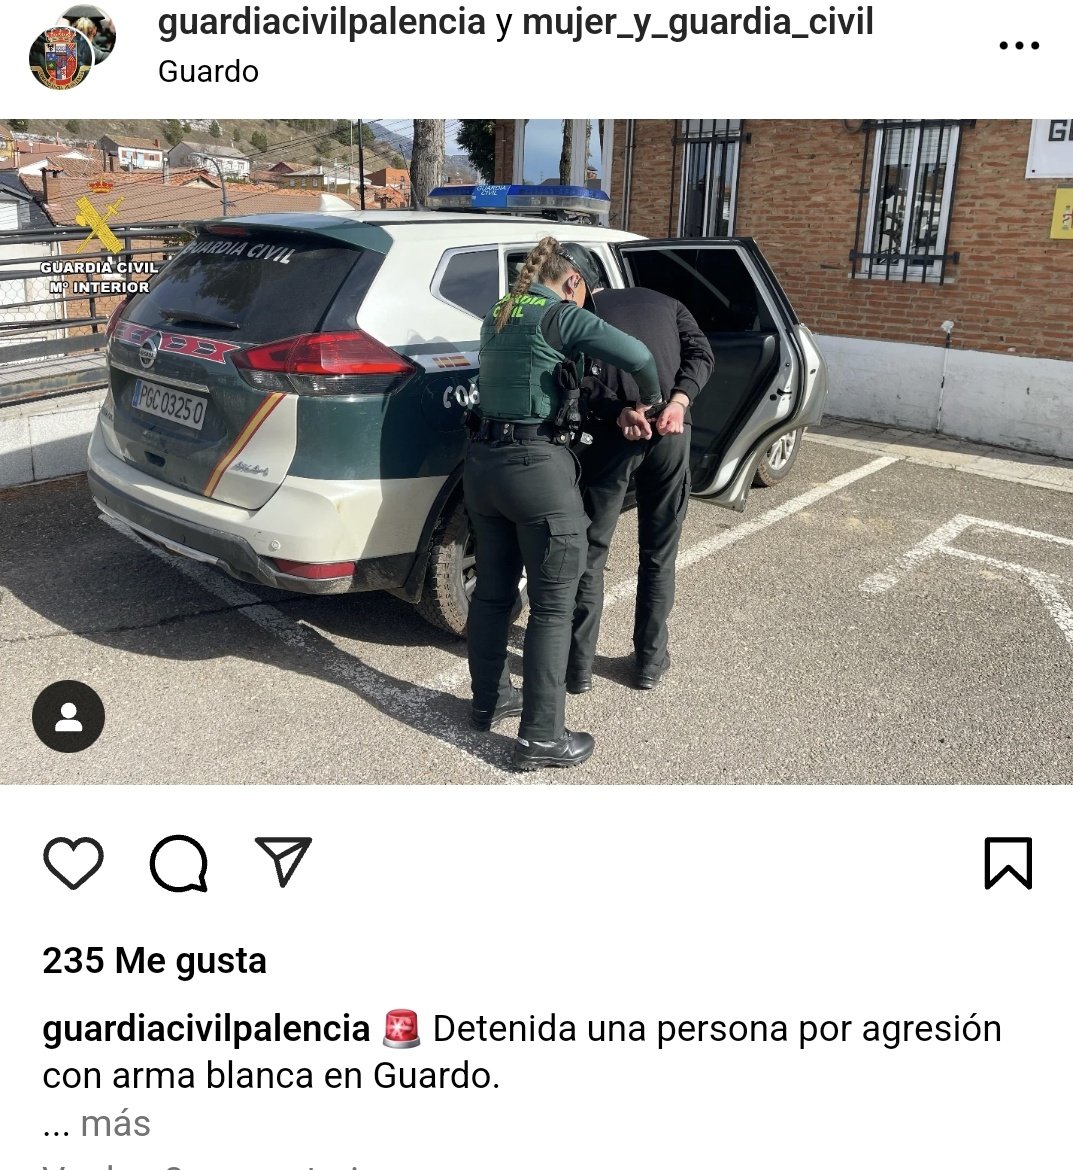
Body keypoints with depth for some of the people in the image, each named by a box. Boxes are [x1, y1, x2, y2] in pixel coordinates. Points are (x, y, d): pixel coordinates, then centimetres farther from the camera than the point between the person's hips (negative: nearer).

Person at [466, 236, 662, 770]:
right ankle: (541, 738, 7)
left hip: (483, 461, 8)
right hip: (538, 467, -8)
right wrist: (652, 404, -2)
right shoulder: (560, 316, -9)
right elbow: (637, 356, -21)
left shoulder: (497, 317, 15)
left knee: (493, 591, 19)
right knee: (552, 606, 1)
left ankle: (488, 702, 34)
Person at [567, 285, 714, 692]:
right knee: (659, 553, 15)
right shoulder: (665, 302, 25)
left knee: (590, 551, 10)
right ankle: (650, 661, 23)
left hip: (611, 432, -2)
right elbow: (700, 353, 7)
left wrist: (620, 413, -14)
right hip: (670, 429, 3)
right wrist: (678, 403, -6)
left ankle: (579, 665, 15)